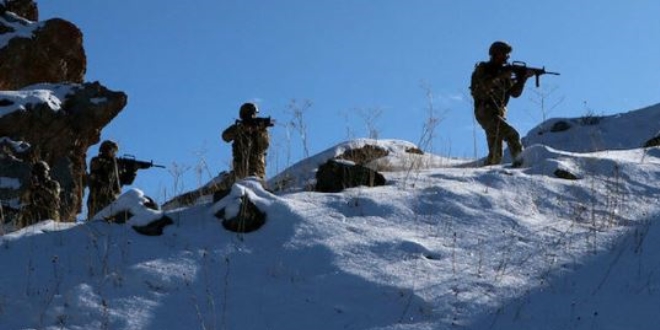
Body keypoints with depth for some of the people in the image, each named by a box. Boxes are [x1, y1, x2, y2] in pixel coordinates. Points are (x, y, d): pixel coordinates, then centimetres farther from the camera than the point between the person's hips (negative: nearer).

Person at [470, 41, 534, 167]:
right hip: (485, 112, -8)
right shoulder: (483, 69, 0)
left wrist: (523, 78, -3)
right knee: (512, 135, -25)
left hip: (499, 113, 8)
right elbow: (482, 86, -21)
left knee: (496, 153, 7)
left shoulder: (504, 71, 18)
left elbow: (515, 92, 11)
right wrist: (500, 76, -23)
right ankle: (519, 163, -29)